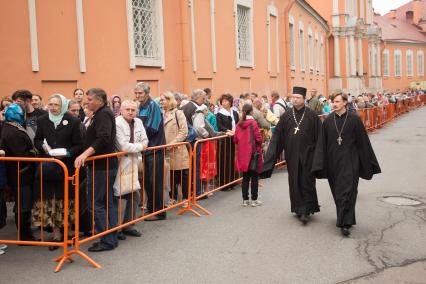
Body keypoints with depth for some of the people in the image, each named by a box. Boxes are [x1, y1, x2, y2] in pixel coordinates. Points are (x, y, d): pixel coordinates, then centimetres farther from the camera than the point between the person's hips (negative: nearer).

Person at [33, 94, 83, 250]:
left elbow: (79, 145, -4)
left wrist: (67, 153, -19)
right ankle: (56, 233, 12)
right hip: (47, 168, 3)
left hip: (67, 166, -3)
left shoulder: (73, 121, -4)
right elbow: (37, 140, 15)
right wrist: (43, 146, -6)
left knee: (66, 199, 6)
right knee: (48, 199, 2)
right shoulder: (42, 121, 7)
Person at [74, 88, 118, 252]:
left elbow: (103, 138, -30)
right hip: (106, 165, 10)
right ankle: (112, 238, 20)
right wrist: (87, 154, 26)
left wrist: (86, 153, -37)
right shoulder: (101, 114, 17)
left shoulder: (103, 114, -15)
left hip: (101, 166, -10)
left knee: (95, 203, -6)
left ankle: (107, 240, -2)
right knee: (107, 203, 13)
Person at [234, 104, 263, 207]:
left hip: (242, 155, 5)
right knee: (254, 177, 6)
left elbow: (235, 139, 4)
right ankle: (254, 200, 10)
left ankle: (245, 200, 15)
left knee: (245, 177, 12)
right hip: (253, 153, -5)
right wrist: (260, 143, 5)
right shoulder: (253, 123, -13)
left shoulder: (239, 124, 1)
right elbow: (258, 138, -16)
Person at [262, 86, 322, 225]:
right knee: (294, 182, 10)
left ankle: (306, 211, 3)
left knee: (306, 182, -2)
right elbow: (278, 136, 2)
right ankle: (298, 208, 24)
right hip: (292, 155, 3)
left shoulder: (312, 115, -3)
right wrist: (271, 155, -4)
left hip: (307, 155, -3)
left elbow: (319, 136, -2)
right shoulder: (286, 116, 3)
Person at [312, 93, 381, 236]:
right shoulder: (328, 120, 1)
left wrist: (368, 163, -1)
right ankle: (344, 219, 32)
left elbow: (363, 141, -3)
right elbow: (323, 143, 1)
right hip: (333, 161, 3)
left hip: (349, 161, -3)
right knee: (337, 191, 14)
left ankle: (345, 223, -3)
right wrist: (320, 164, -5)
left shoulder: (354, 119, -6)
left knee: (347, 191, -7)